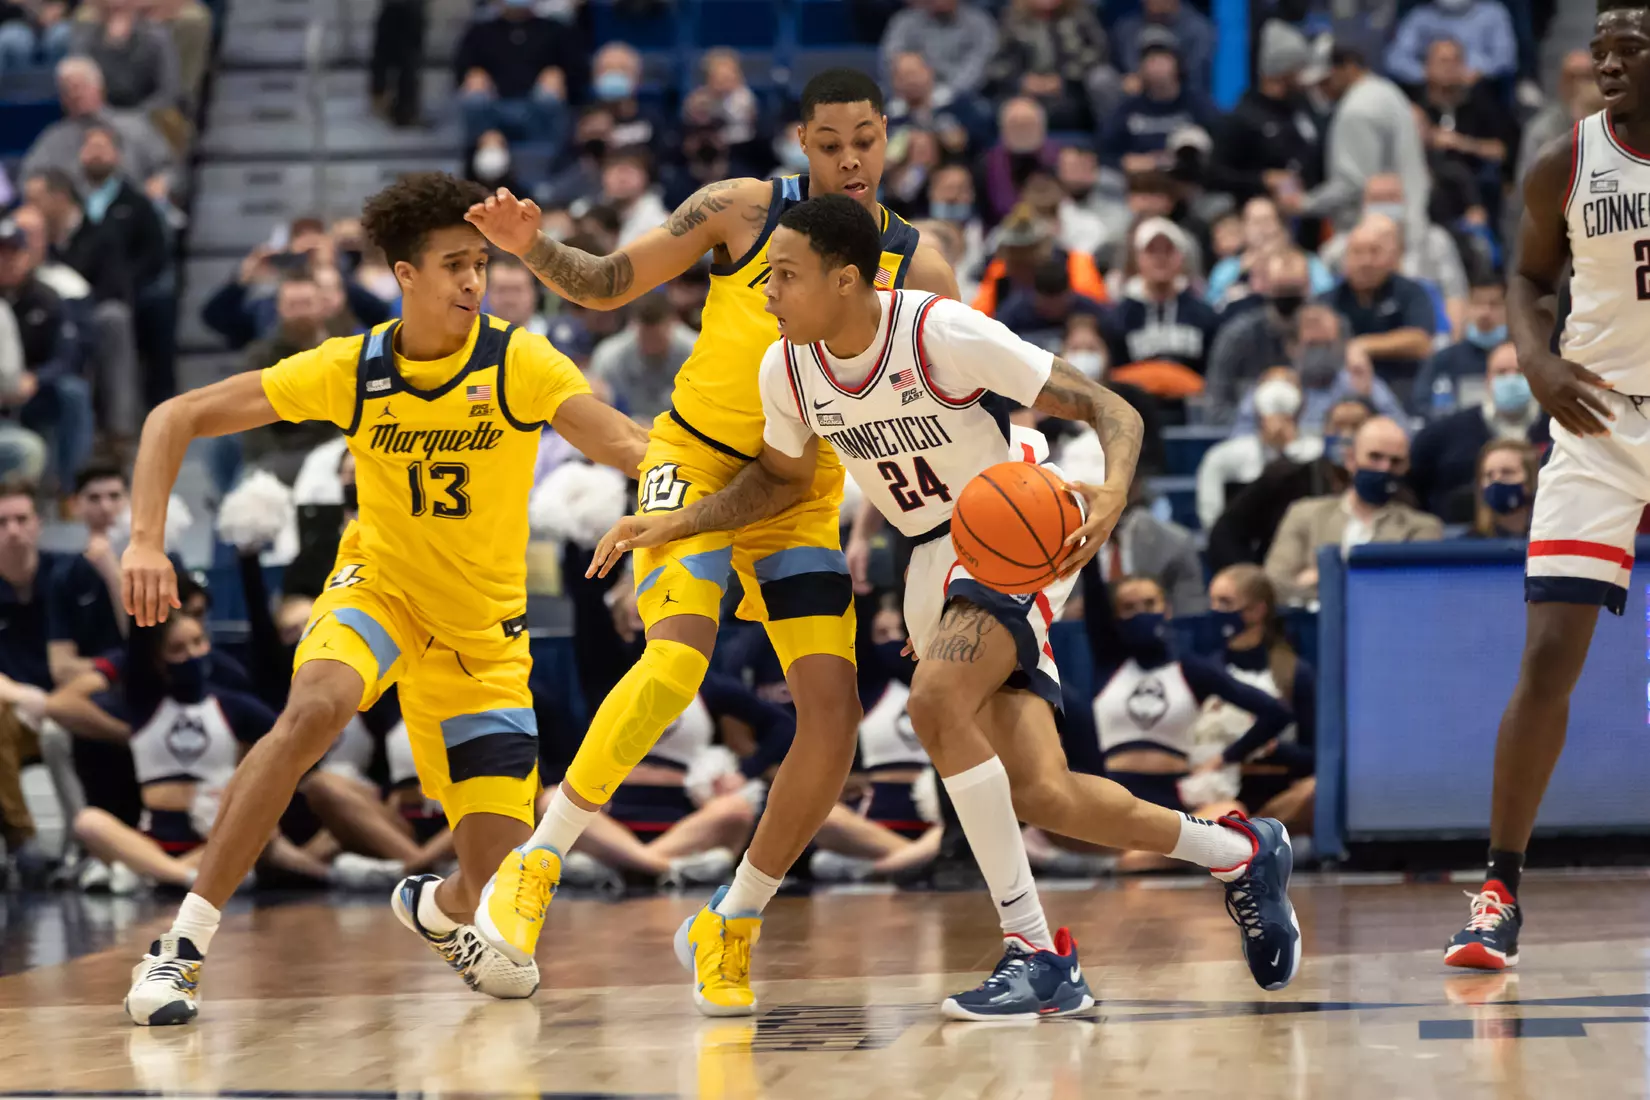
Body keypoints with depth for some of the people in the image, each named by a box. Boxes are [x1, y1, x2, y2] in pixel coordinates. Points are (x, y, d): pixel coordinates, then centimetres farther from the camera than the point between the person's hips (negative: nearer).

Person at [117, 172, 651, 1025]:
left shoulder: (519, 363, -18)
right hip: (378, 586, -1)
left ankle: (437, 908, 37)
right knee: (315, 707, -36)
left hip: (483, 630, 1)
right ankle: (182, 946, -30)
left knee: (494, 874, -6)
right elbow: (176, 418, -11)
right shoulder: (350, 370, -15)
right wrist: (146, 539, -25)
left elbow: (618, 440, -34)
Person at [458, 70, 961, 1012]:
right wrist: (532, 248, -21)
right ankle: (535, 865, -17)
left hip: (805, 491, 3)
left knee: (835, 710, -9)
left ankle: (732, 926, 7)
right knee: (678, 660, -27)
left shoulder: (917, 273, -4)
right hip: (697, 463, -3)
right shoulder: (744, 210, -9)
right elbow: (608, 283, -2)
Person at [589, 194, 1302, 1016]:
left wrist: (1111, 493, -40)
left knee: (935, 702, -31)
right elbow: (782, 477, 16)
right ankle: (1240, 855, 20)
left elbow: (1110, 410, -19)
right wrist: (671, 524, 3)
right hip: (938, 558, 6)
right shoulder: (788, 369, -5)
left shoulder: (945, 334, -23)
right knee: (1040, 796, -6)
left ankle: (1036, 952, -21)